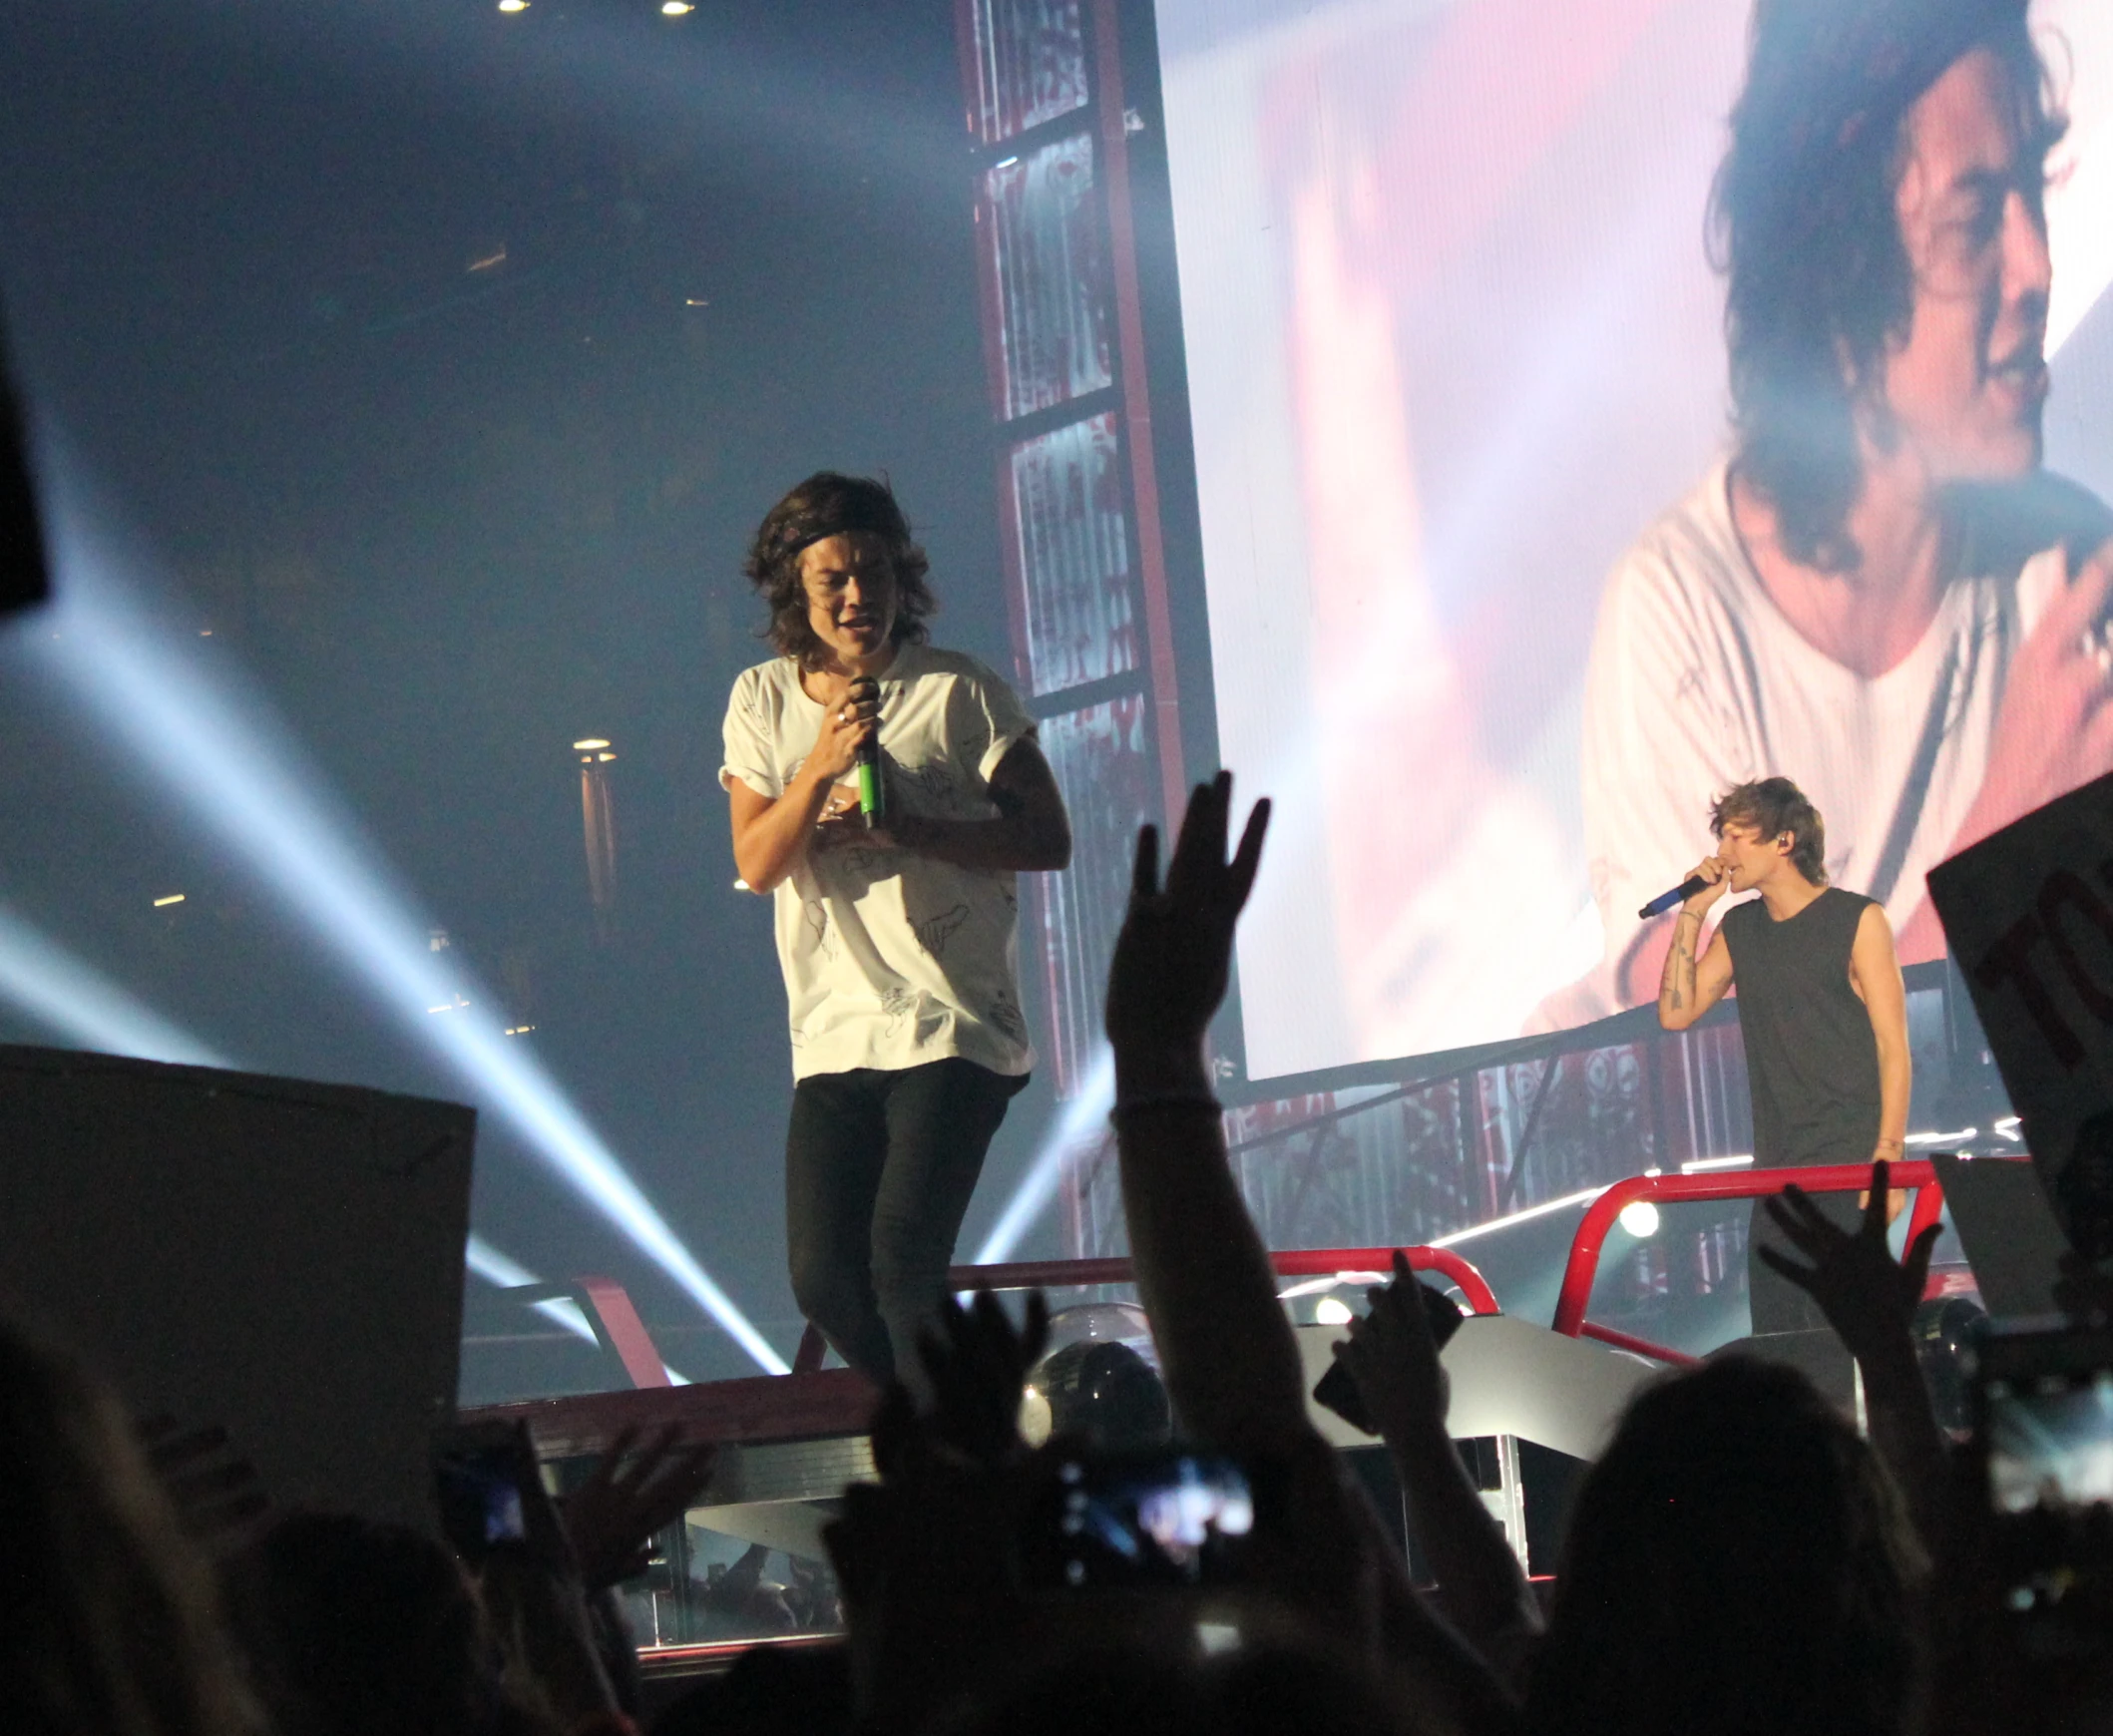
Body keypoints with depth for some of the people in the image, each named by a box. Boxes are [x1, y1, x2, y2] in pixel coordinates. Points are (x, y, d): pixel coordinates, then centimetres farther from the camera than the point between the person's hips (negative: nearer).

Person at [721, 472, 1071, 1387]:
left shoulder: (959, 692, -1)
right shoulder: (762, 702, 9)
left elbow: (1047, 838, -4)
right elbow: (757, 864, 0)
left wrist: (907, 829, -15)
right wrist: (820, 767, -17)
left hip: (952, 1028, -4)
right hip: (833, 1036, 4)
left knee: (901, 1257, -17)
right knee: (824, 1280, 0)